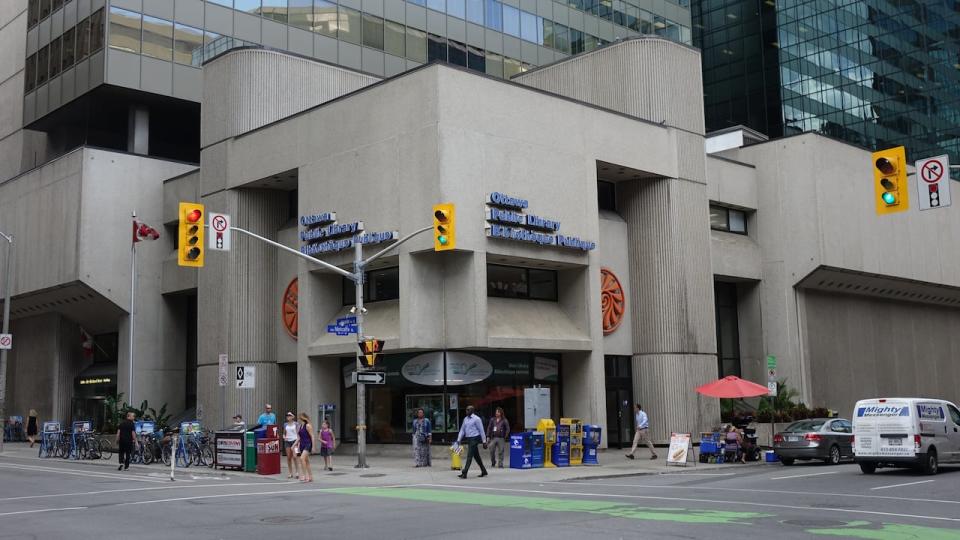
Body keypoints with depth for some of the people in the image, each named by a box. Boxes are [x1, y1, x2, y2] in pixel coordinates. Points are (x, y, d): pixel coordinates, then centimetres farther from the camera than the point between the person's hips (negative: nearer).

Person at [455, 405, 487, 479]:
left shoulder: (476, 419, -9)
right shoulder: (465, 419, 12)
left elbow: (481, 430, -8)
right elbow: (462, 430, 14)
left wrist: (484, 441, -9)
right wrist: (458, 440, 6)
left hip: (474, 438, -7)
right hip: (468, 439, 7)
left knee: (469, 456, -11)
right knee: (476, 456, 13)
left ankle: (464, 473, -13)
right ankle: (483, 471, 24)